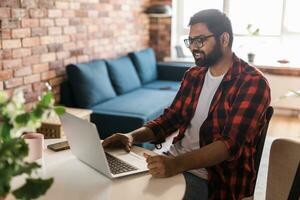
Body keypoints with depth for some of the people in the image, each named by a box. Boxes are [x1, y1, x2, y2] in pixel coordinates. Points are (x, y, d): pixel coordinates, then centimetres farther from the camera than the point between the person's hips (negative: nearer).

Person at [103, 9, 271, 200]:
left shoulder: (253, 83, -13)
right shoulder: (193, 75, 10)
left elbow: (231, 144, -23)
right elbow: (170, 118, 11)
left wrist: (177, 164, -37)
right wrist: (132, 136, -8)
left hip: (215, 176, -6)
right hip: (173, 161, 6)